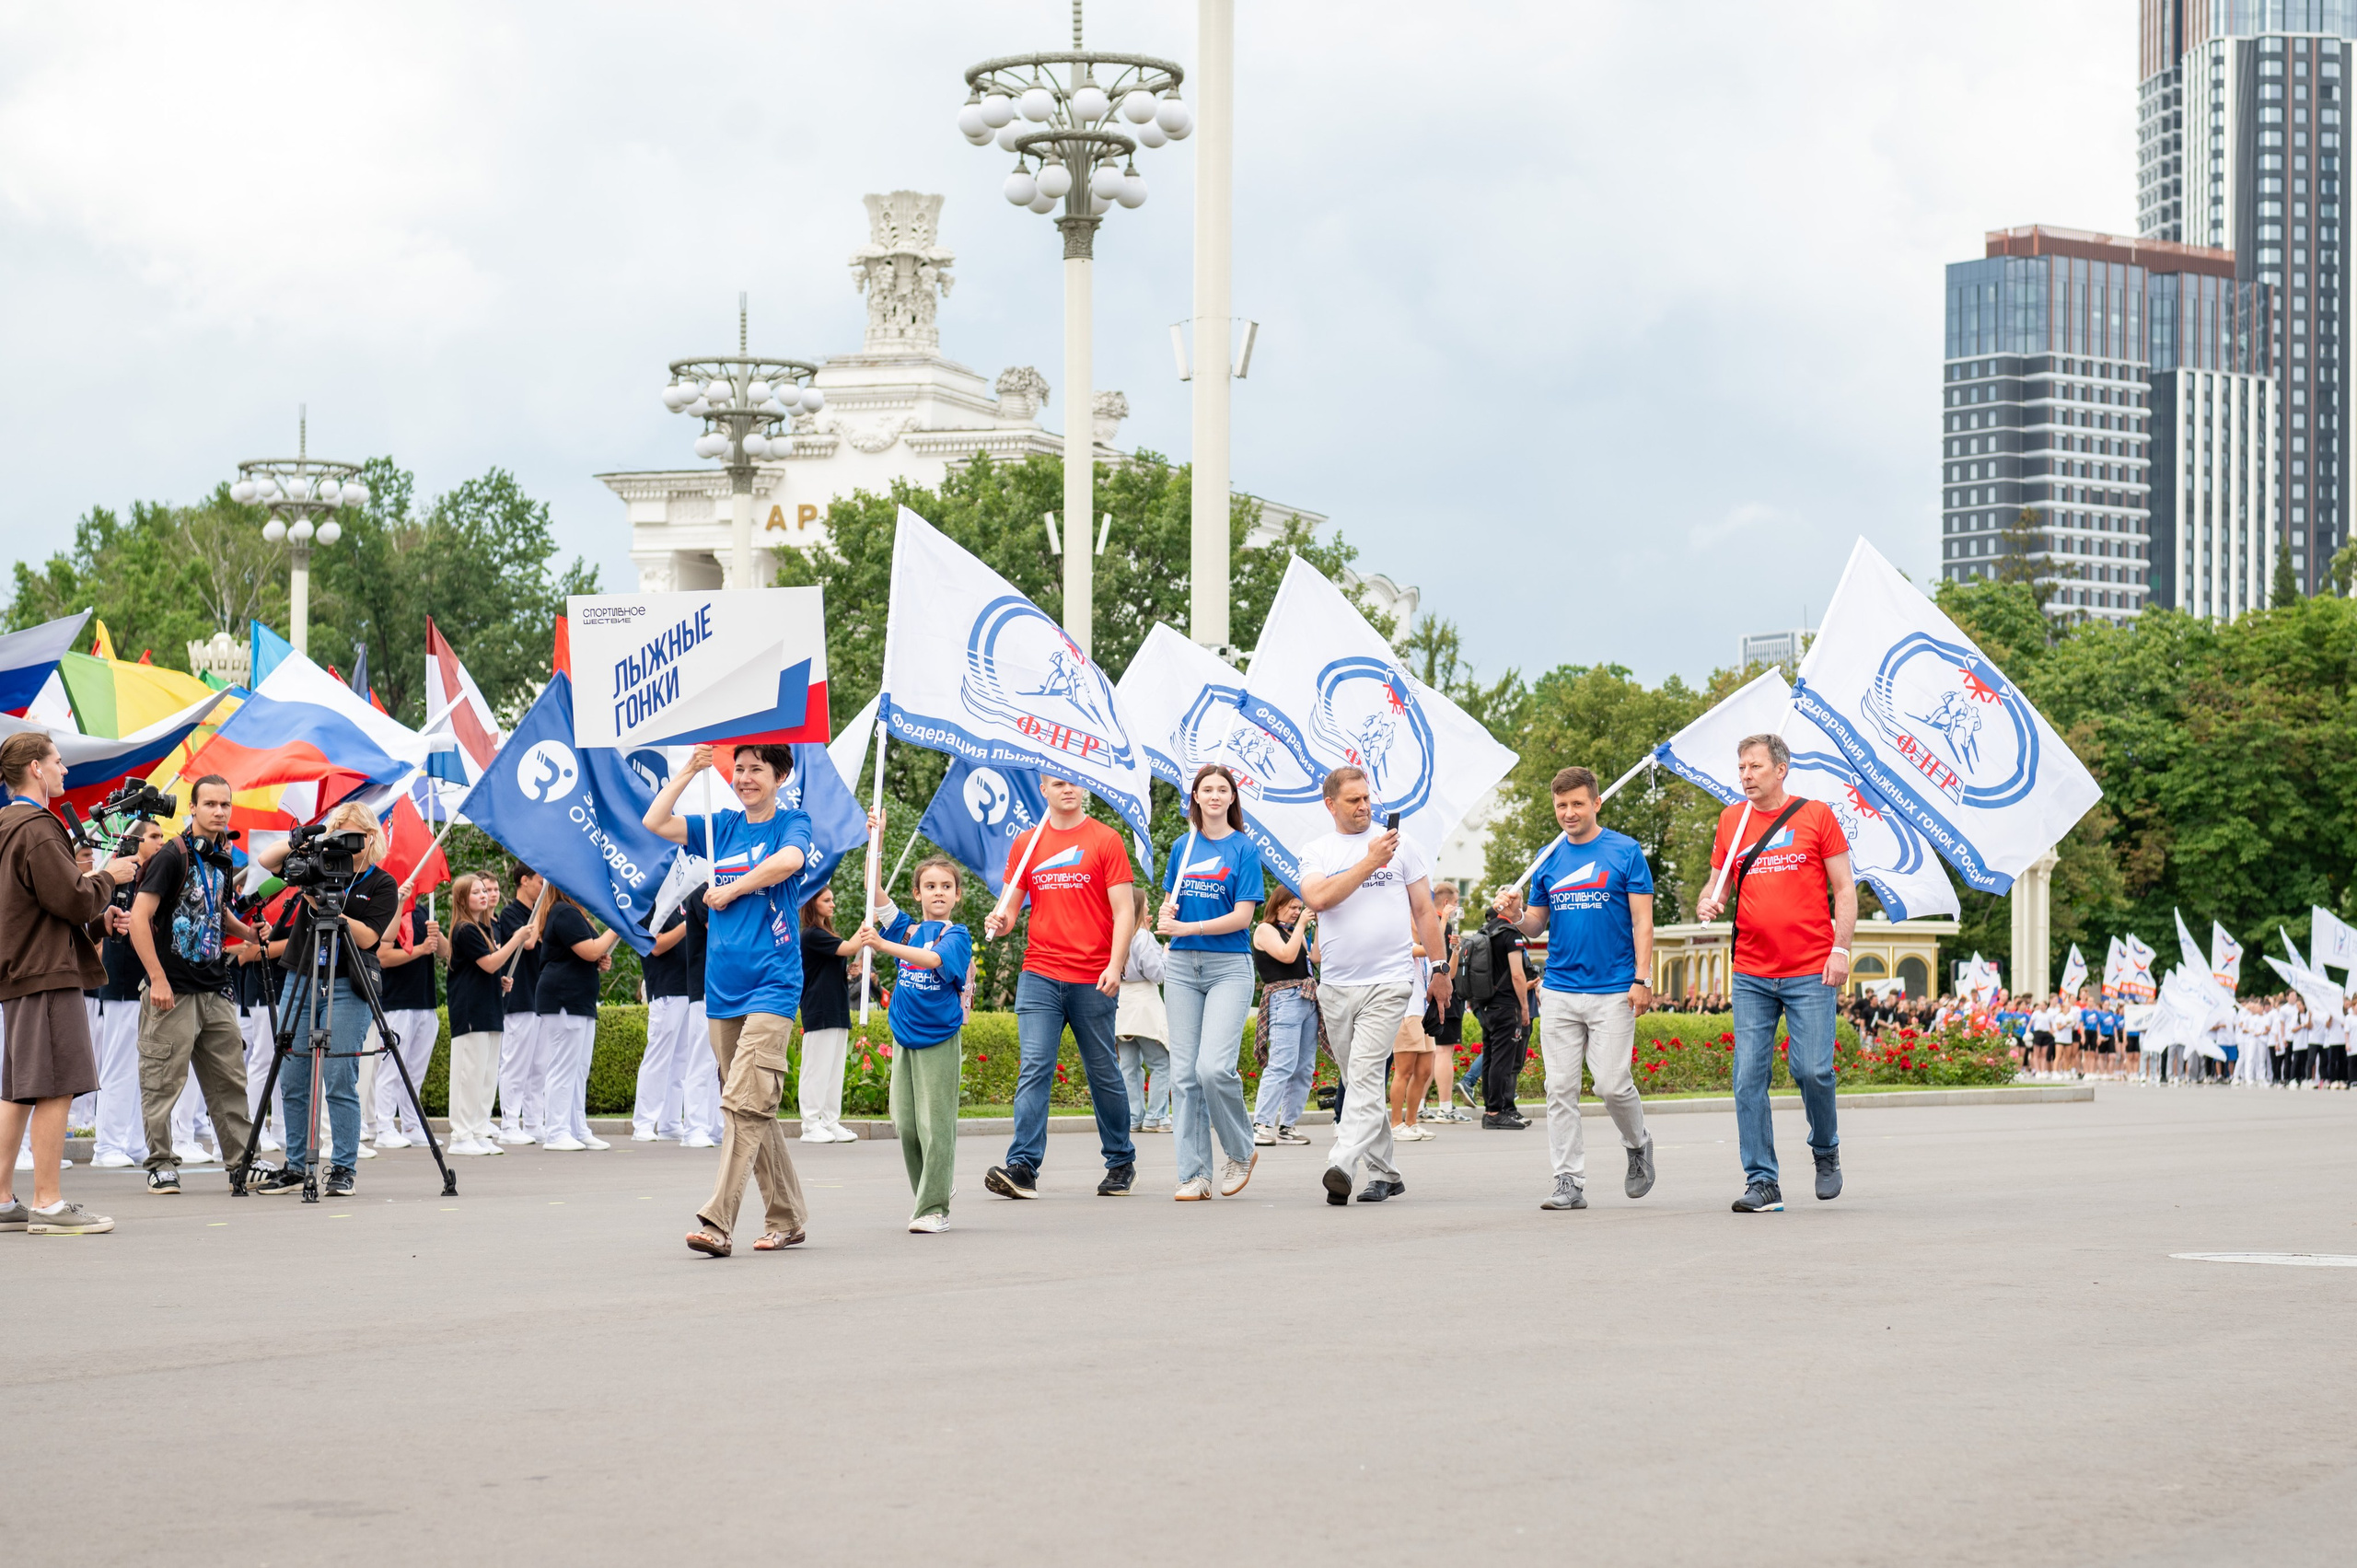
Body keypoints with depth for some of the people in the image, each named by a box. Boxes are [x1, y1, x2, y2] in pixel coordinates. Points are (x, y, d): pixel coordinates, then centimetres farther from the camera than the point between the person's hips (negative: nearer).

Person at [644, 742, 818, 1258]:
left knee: (745, 1103, -16)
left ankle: (718, 1223, -23)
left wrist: (731, 890, -11)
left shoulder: (791, 822, 0)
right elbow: (654, 823, 4)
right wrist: (689, 771, 2)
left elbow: (790, 860, -22)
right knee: (755, 1109, 10)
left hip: (772, 984, -6)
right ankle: (786, 1219, 18)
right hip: (722, 986, 6)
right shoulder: (721, 827, 14)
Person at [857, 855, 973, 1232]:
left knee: (935, 1124, -7)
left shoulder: (956, 936, -5)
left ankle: (935, 1208, -5)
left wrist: (882, 944, -34)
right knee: (905, 1123, 5)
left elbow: (933, 959, -24)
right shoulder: (906, 929, 10)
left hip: (939, 1040, -5)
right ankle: (926, 1195, 19)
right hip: (904, 1037, 5)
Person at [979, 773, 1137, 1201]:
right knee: (1034, 1068, -9)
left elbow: (1124, 911, -2)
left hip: (1092, 980, -2)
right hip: (1039, 974, 2)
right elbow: (1009, 907, 14)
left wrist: (1116, 965, -15)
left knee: (1104, 1073, 8)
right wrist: (999, 923, -10)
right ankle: (1022, 1167, -16)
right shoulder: (1026, 844, 11)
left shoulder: (1105, 840, 2)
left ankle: (1121, 1162, 22)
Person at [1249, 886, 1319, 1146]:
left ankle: (1286, 1127, 7)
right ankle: (1261, 1126, -20)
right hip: (1285, 999, -9)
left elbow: (1315, 957, 15)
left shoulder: (1293, 931, 23)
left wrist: (1319, 928, 10)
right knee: (1282, 1065, -17)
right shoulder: (1265, 930, 0)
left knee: (1304, 1069, 5)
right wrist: (1301, 926, -7)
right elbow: (1287, 955, -13)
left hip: (1308, 1000, 9)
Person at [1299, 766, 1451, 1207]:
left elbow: (1423, 910, 10)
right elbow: (1318, 898, -12)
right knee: (1359, 1082, 9)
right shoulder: (1316, 852, 8)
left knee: (1365, 1075, -16)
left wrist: (1440, 970, 7)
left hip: (1388, 980, -3)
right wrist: (1369, 861, -15)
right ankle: (1384, 1173, 19)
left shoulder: (1399, 844, 6)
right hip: (1335, 984, 3)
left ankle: (1342, 1166, -27)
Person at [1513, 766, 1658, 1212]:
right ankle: (1569, 1182, 3)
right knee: (1561, 1089, -1)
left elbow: (1642, 921, -1)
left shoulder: (1625, 852, 0)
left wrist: (1642, 978, -10)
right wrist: (1519, 917, -7)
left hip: (1612, 991, -4)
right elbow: (1537, 925, 16)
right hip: (1559, 990, 4)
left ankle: (1638, 1145, 22)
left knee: (1612, 1084, -7)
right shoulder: (1549, 858, 11)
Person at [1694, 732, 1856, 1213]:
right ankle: (1761, 1183, 2)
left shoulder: (1815, 815, 2)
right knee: (1749, 1078, -3)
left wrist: (1841, 949, -7)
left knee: (1812, 1069, -9)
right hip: (1752, 975, 3)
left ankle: (1826, 1150, 20)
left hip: (1810, 974, -3)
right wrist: (1709, 903, -7)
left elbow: (1844, 889, 3)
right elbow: (1719, 887, 17)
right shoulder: (1732, 821, 11)